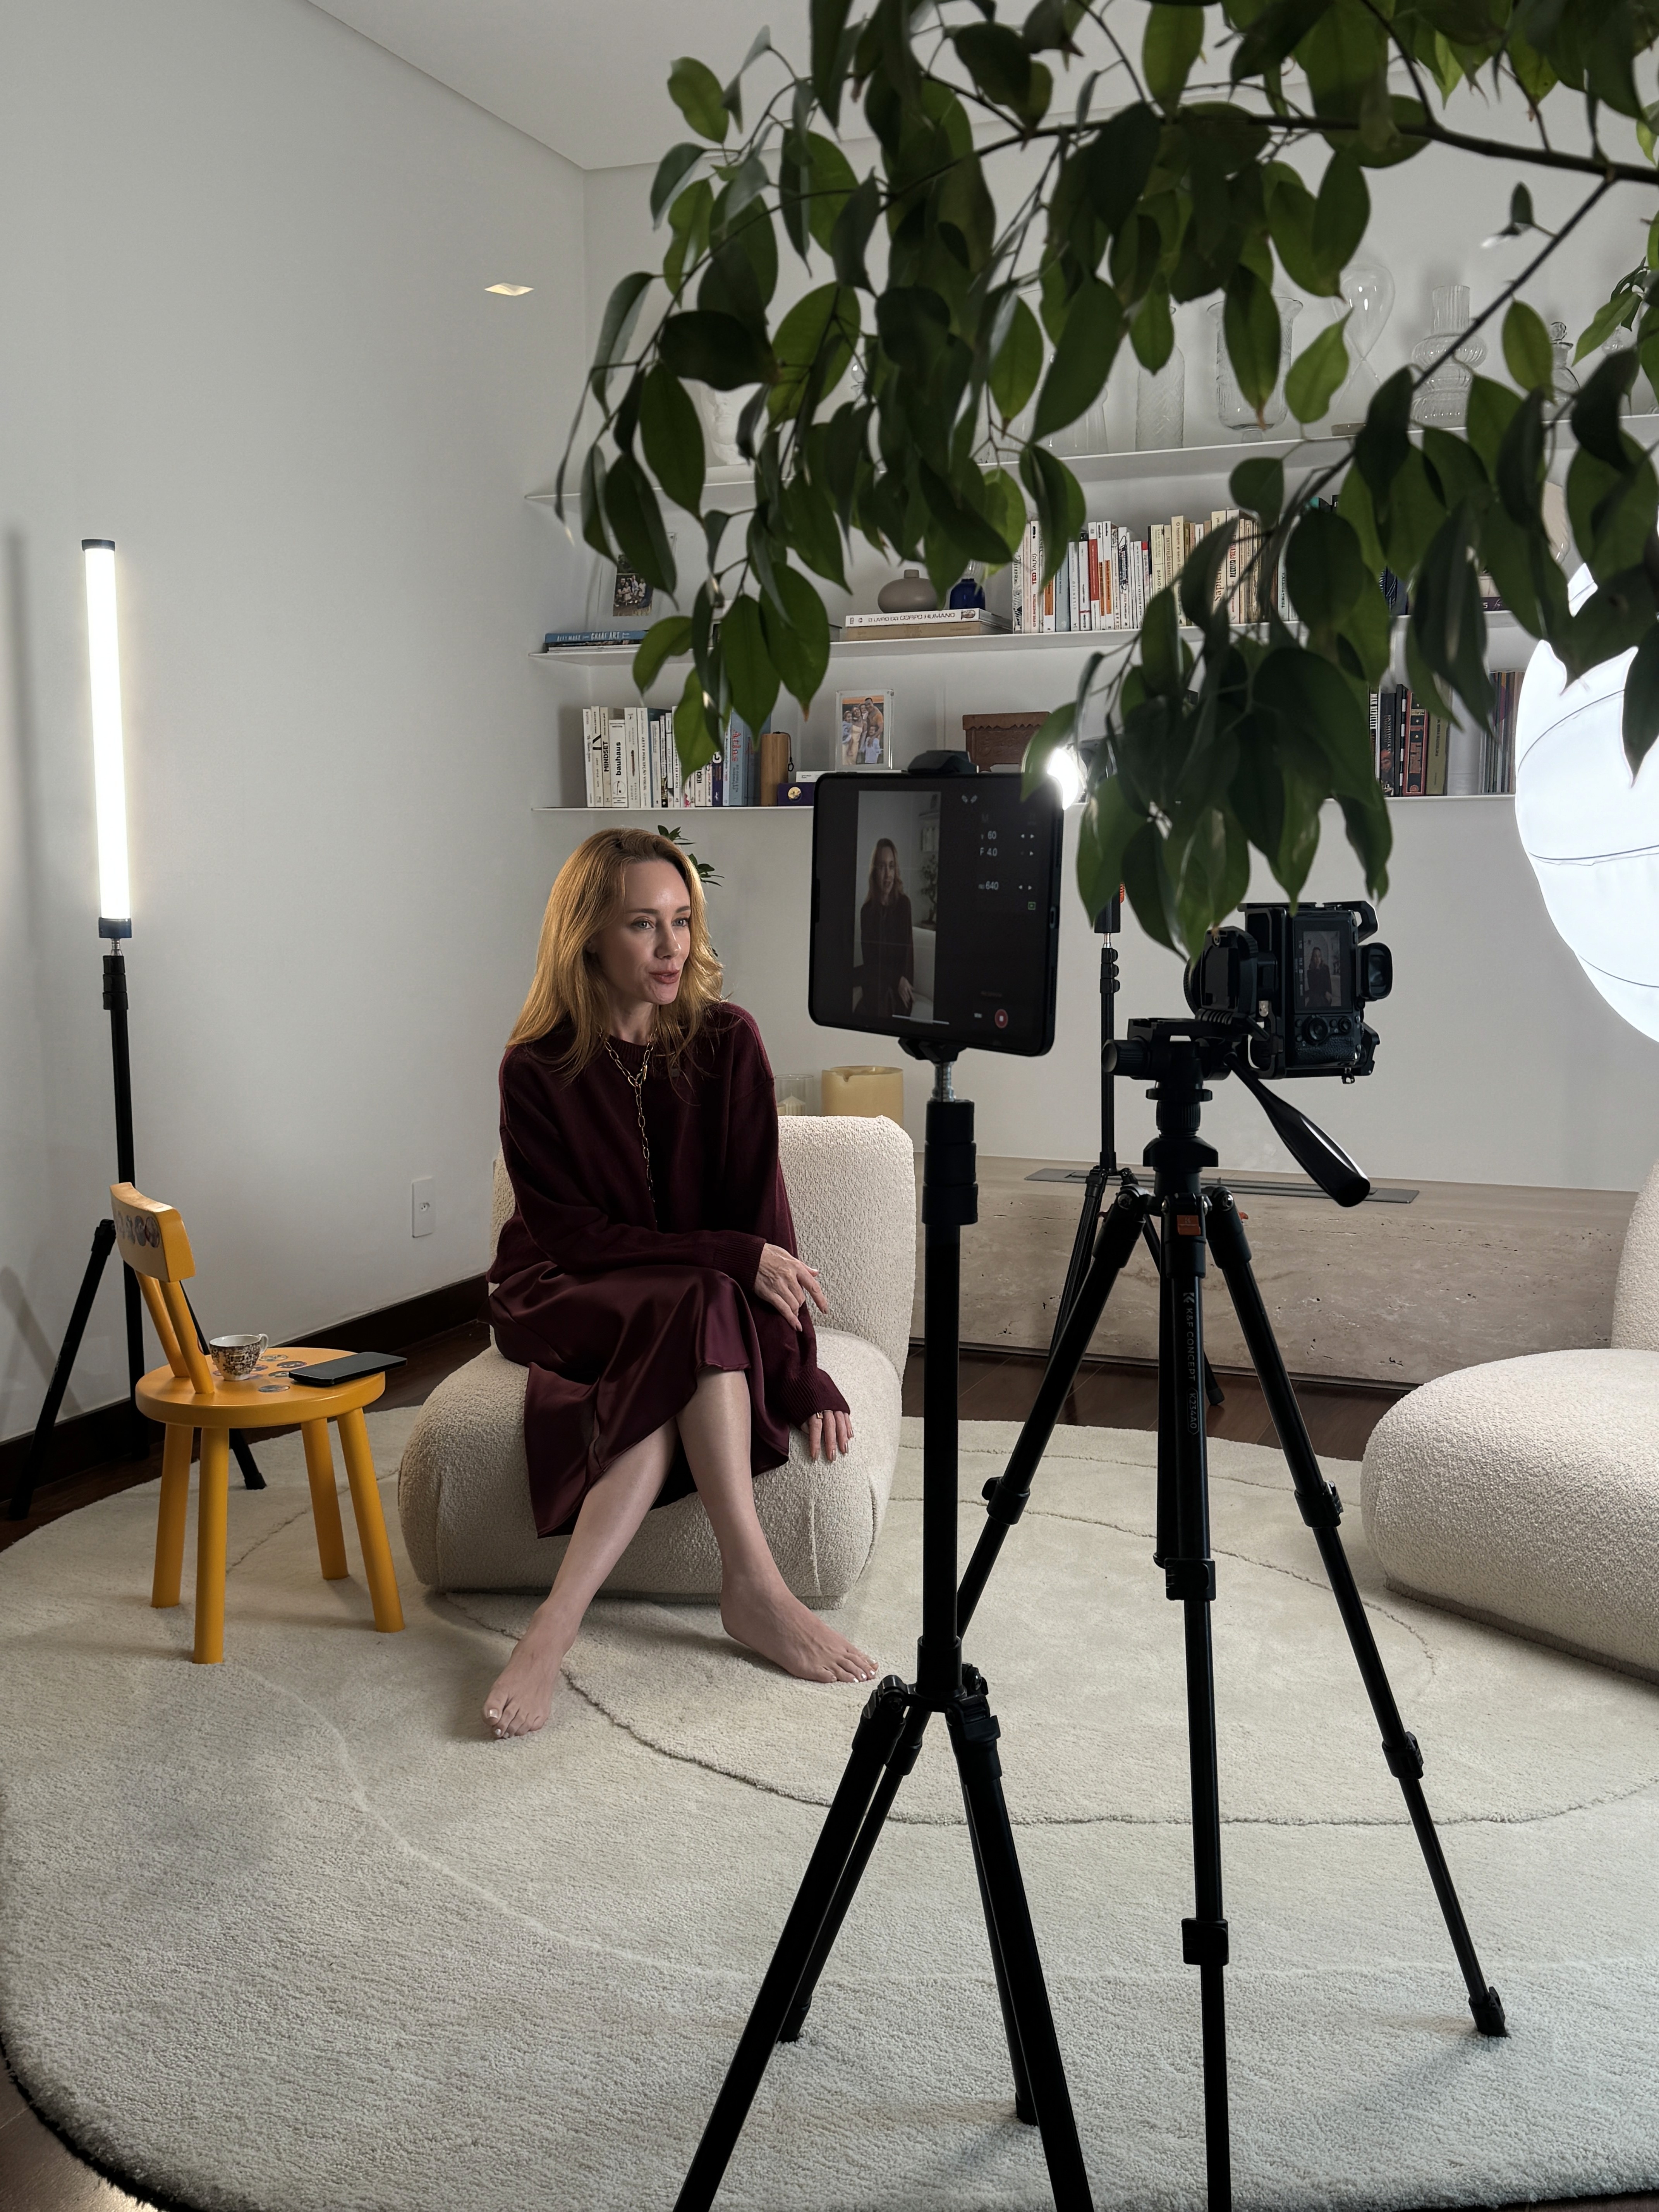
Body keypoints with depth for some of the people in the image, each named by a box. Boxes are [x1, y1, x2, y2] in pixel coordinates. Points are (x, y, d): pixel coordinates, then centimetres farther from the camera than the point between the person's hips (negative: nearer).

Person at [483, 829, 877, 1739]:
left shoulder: (726, 1042, -7)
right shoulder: (538, 1068, -11)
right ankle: (753, 1588, -37)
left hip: (704, 1308, 2)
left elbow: (763, 1212, -12)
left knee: (680, 1381, -35)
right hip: (565, 1299, -2)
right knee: (701, 1308, -34)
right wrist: (733, 1259, -25)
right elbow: (570, 1234, -14)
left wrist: (803, 1372, -22)